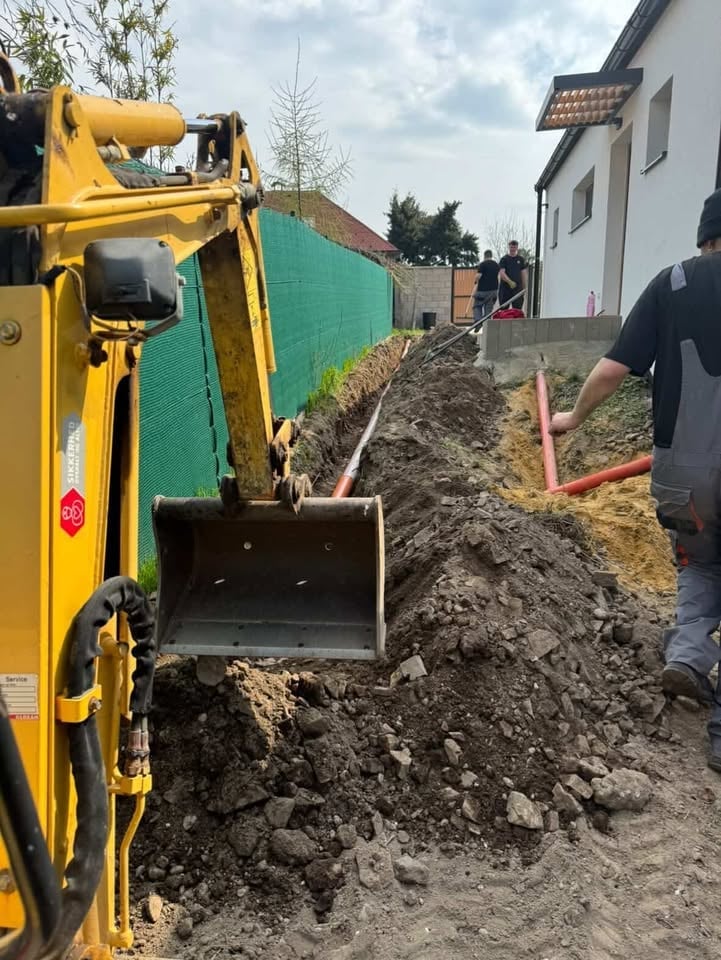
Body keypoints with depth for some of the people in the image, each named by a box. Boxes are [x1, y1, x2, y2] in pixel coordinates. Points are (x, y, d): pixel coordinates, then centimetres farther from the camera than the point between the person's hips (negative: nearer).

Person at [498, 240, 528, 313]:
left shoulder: (521, 260, 11)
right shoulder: (504, 259, 4)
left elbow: (524, 274, 12)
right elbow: (502, 273, -8)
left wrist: (524, 289, 5)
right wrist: (510, 282, -25)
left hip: (517, 288, 1)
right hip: (505, 288, -1)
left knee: (518, 310, -5)